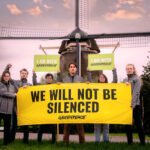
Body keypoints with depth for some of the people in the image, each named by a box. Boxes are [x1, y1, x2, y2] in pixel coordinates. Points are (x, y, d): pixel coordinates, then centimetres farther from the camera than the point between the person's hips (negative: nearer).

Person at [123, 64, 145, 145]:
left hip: (135, 105, -5)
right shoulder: (125, 80, 15)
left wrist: (132, 104, -22)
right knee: (127, 124, 7)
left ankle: (143, 142, 5)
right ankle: (129, 141, 15)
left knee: (138, 123, -2)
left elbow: (136, 92, -13)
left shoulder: (137, 79, -3)